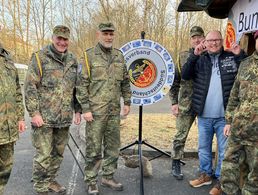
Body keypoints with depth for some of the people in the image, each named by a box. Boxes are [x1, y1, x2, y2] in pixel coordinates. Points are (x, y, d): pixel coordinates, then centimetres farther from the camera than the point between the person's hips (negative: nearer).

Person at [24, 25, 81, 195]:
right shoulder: (40, 57, -4)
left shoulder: (73, 60, 10)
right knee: (43, 155, 0)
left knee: (58, 153, 15)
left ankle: (50, 180, 33)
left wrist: (77, 110, 11)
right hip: (44, 117, -5)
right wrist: (34, 112, -13)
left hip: (65, 117, 5)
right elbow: (30, 87, -8)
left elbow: (76, 88, 15)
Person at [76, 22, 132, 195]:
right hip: (95, 110, -5)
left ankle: (108, 177, 29)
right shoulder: (89, 56, -5)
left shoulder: (119, 56, 9)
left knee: (113, 146, 13)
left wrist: (127, 102, 8)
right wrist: (85, 109, -13)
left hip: (114, 110, 5)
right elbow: (82, 85, -8)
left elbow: (125, 82, 15)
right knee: (94, 148, 3)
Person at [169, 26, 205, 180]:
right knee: (181, 135, 5)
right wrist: (174, 102, 0)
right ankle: (176, 165, 21)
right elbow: (175, 80, 4)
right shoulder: (183, 56, 4)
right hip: (186, 103, -1)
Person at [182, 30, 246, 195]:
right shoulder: (200, 59, 5)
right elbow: (185, 75, -6)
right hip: (204, 115, 2)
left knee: (224, 150, 8)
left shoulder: (232, 57, 1)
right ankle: (206, 174, 35)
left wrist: (240, 55, -16)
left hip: (224, 116, -2)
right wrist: (194, 55, -15)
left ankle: (220, 180, 24)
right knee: (203, 148, 16)